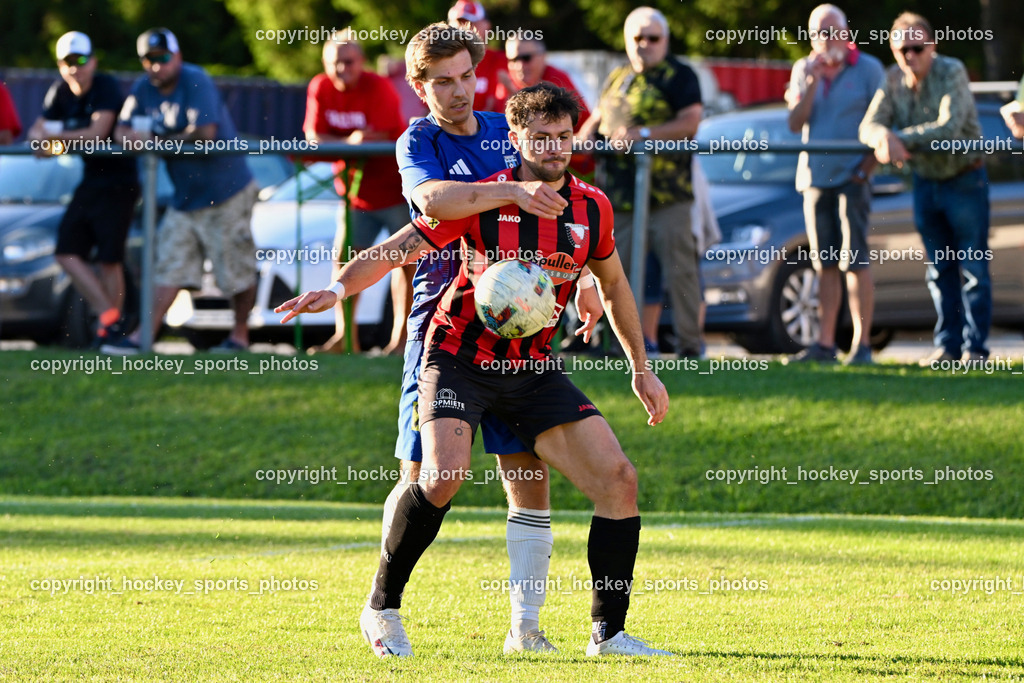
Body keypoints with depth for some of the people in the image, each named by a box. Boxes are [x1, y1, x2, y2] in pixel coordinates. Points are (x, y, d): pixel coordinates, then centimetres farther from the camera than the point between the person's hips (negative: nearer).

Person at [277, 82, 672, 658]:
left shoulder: (592, 208, 0)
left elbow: (613, 284, 17)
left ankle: (609, 633, 2)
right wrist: (339, 287, -28)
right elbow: (398, 249, -12)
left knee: (619, 478, -8)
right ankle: (382, 607, -7)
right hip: (461, 358, -4)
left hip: (535, 369, 5)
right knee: (444, 476, -28)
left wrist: (642, 368, 19)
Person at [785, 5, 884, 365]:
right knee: (825, 264, 7)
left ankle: (862, 344, -9)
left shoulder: (868, 69, -1)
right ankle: (825, 343, 9)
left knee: (855, 261, -9)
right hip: (815, 176, 4)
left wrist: (866, 169, -13)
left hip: (852, 176, -4)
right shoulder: (803, 70, 11)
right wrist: (812, 82, -9)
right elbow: (795, 123, 1)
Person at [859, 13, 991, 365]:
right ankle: (948, 344, 12)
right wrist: (884, 136, -34)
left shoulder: (951, 72, -20)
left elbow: (949, 128, -30)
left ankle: (975, 346, -3)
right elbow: (869, 126, -11)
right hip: (925, 182, 5)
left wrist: (901, 138, -31)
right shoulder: (894, 80, -4)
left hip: (964, 179, -5)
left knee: (973, 268, -5)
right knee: (939, 270, 7)